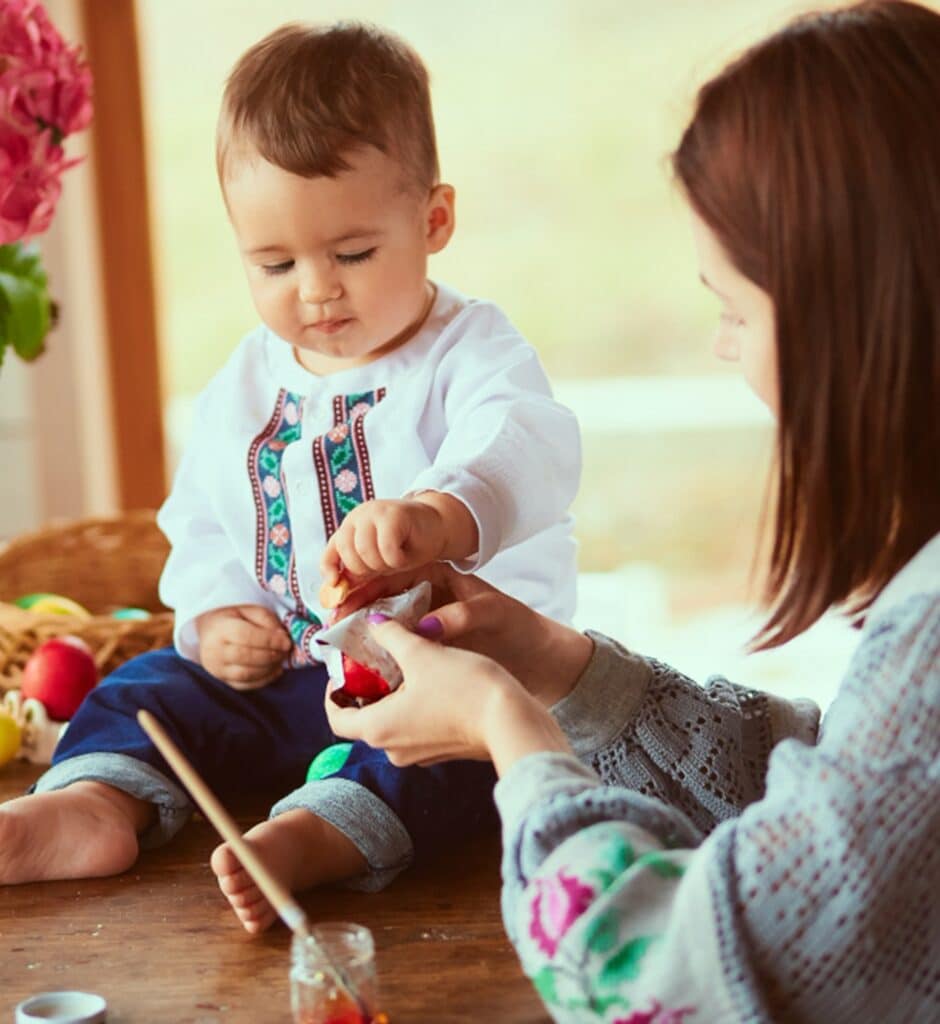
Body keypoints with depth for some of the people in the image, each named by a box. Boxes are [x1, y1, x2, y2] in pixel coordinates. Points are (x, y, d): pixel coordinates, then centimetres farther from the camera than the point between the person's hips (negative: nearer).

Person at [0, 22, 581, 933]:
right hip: (283, 673, 6)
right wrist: (216, 617, -5)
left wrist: (438, 514, -55)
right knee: (152, 684, -4)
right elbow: (204, 527, 18)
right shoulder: (242, 388, 10)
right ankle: (96, 801, -26)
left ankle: (319, 833, -52)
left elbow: (524, 452, -32)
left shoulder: (471, 353, -10)